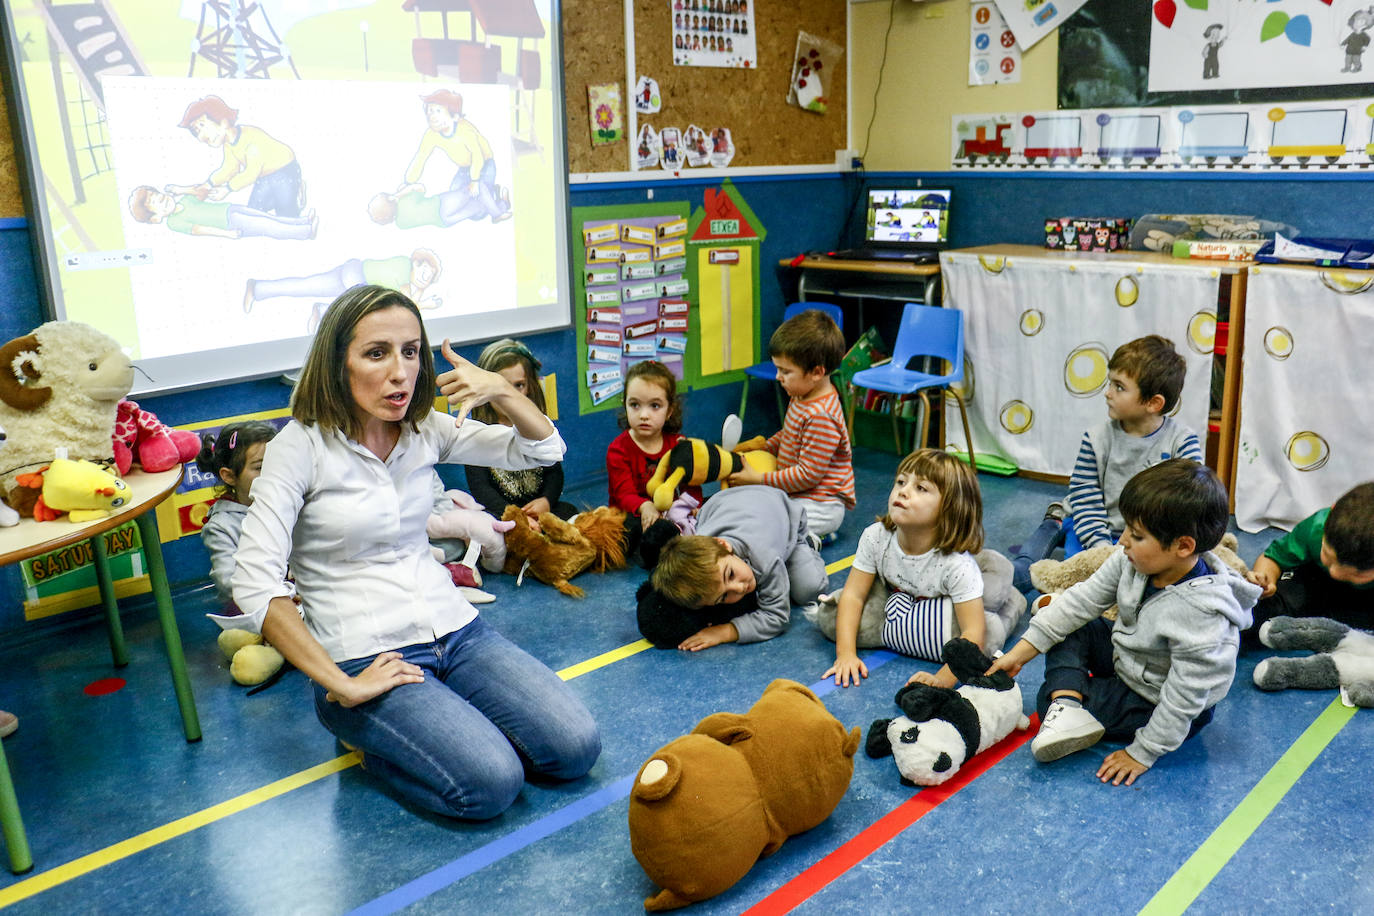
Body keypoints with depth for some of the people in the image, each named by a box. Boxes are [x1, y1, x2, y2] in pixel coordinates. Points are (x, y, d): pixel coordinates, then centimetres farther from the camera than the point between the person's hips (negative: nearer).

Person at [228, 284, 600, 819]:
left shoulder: (425, 429, 4)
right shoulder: (301, 446, -12)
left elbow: (545, 450, 6)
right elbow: (255, 584, -18)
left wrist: (501, 390, -14)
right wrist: (341, 687, -18)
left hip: (455, 631, 5)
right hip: (367, 658, -5)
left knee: (576, 749, -10)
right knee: (492, 783, -23)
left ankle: (439, 725, 12)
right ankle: (367, 731, 4)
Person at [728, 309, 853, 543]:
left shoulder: (821, 416, -27)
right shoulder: (803, 397, 4)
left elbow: (808, 475, -25)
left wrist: (758, 479, -19)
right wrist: (761, 447, 10)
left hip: (819, 505, -11)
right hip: (796, 496, 11)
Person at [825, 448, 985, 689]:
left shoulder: (957, 565, -34)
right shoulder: (876, 538, -23)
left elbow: (974, 633, -37)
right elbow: (854, 594, -21)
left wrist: (942, 679, -49)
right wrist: (845, 653, -31)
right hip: (896, 604, 5)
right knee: (829, 614, -15)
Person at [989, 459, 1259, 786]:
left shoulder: (1199, 614, -38)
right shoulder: (1133, 561, -17)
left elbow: (1184, 697, -30)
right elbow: (1084, 600, -9)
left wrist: (1142, 753, -22)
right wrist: (1021, 652, -10)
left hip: (1156, 705, -8)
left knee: (1048, 697, -18)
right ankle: (1066, 707, -21)